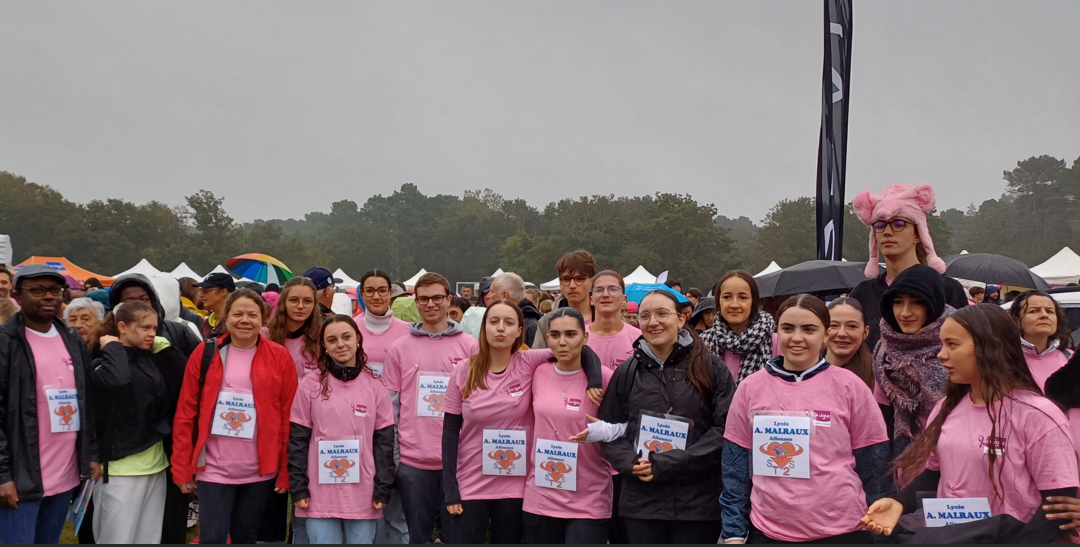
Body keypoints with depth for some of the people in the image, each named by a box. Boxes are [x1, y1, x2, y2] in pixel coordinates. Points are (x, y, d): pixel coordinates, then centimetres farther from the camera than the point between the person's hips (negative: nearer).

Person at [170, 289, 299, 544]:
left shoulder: (280, 357, 0)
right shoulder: (205, 353, 1)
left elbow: (289, 417, 0)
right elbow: (185, 413, 2)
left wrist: (287, 471, -2)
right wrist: (182, 468, 0)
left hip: (261, 471, 0)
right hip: (214, 469, 0)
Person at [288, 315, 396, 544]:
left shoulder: (375, 387, 2)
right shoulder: (310, 386, 0)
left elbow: (384, 442, 3)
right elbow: (297, 441, 1)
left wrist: (382, 489, -1)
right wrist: (298, 488, -4)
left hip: (363, 496, 1)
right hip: (320, 495, -1)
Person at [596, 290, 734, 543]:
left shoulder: (711, 368, 0)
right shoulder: (627, 372, 10)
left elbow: (726, 428, -8)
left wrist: (667, 464, -14)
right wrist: (631, 462, -9)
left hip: (698, 504, -2)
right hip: (641, 504, 2)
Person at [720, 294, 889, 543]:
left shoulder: (849, 386, -3)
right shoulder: (750, 387, 1)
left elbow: (873, 466, 2)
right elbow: (735, 467, 5)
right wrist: (734, 533, 2)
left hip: (841, 530, -1)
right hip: (766, 531, 1)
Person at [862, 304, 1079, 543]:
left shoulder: (1037, 415, -10)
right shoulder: (947, 407, 9)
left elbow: (1059, 505, -12)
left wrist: (1010, 539, -25)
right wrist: (899, 503, -3)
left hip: (1007, 537, -6)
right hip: (944, 535, 6)